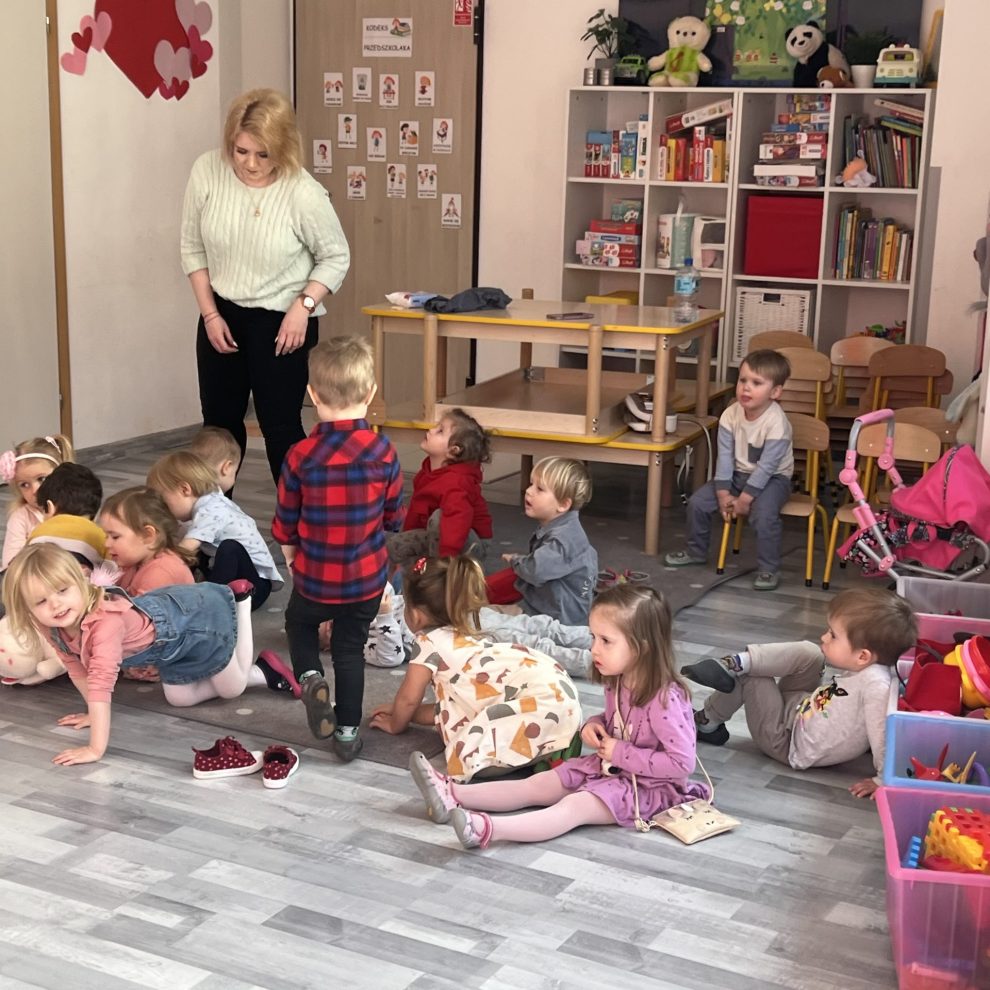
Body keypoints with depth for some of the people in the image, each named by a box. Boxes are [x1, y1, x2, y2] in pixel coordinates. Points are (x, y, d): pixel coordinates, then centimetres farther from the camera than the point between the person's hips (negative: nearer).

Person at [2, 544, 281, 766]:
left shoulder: (107, 622, -44)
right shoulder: (54, 628, -19)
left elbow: (101, 684, -47)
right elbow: (76, 667, -1)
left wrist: (96, 750, -47)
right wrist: (94, 713, 1)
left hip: (200, 616, -7)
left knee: (232, 688, 14)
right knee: (180, 698, 17)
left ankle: (240, 603, 28)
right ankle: (258, 674, 36)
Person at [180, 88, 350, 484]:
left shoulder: (303, 193, -22)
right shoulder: (207, 171, -13)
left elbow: (335, 257, -6)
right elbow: (193, 248, -1)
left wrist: (303, 307, -18)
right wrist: (210, 314, -4)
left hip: (280, 321, -4)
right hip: (222, 313, 4)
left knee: (280, 426, -3)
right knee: (219, 420, 16)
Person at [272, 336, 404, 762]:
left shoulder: (301, 456, -18)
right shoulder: (383, 451, -14)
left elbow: (286, 520, -5)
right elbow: (394, 515, -1)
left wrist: (289, 550, 16)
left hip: (313, 576, -1)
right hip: (367, 576, 1)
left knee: (299, 621, 27)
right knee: (350, 648, 17)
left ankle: (310, 678, 3)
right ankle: (347, 732, 21)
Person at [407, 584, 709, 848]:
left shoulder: (664, 699, -27)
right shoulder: (617, 682, 0)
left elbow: (682, 763, -29)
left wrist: (622, 754, -24)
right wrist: (595, 725, -3)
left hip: (647, 786, -9)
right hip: (610, 767, 9)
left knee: (575, 806, -27)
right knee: (537, 785, -2)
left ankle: (488, 829, -46)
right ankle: (454, 795, -9)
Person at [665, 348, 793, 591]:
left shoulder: (777, 423, -26)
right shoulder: (731, 414, -11)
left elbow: (766, 466, -24)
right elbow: (725, 455, -7)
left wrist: (744, 499, -23)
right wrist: (722, 492, -12)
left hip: (772, 479, -6)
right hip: (737, 473, 6)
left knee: (764, 514, -32)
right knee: (697, 502, -3)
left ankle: (768, 569, -15)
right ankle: (696, 551, 20)